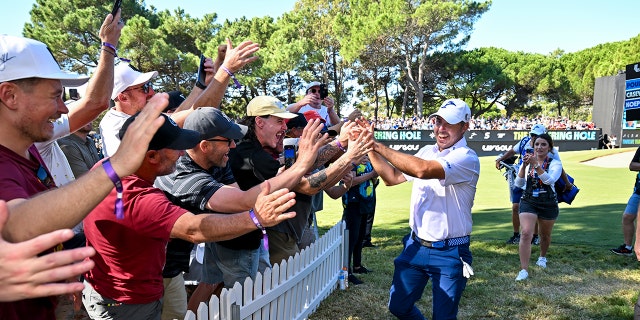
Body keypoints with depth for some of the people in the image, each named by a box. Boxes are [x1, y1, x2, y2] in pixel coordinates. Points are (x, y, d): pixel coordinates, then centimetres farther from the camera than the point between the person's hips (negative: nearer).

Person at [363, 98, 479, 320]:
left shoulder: (467, 158, -17)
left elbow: (423, 170, -33)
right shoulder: (426, 152, 7)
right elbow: (392, 177, 8)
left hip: (449, 253, -6)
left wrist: (379, 146, -29)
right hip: (415, 246, 6)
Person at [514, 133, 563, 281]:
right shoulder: (528, 162, 0)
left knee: (545, 235, 19)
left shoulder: (555, 163, -6)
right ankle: (524, 270, -13)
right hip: (528, 202, 0)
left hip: (548, 204, 0)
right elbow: (519, 184, -7)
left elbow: (550, 179, -25)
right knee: (526, 234, -15)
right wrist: (524, 166, -20)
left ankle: (542, 257, 50)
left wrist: (536, 164, -33)